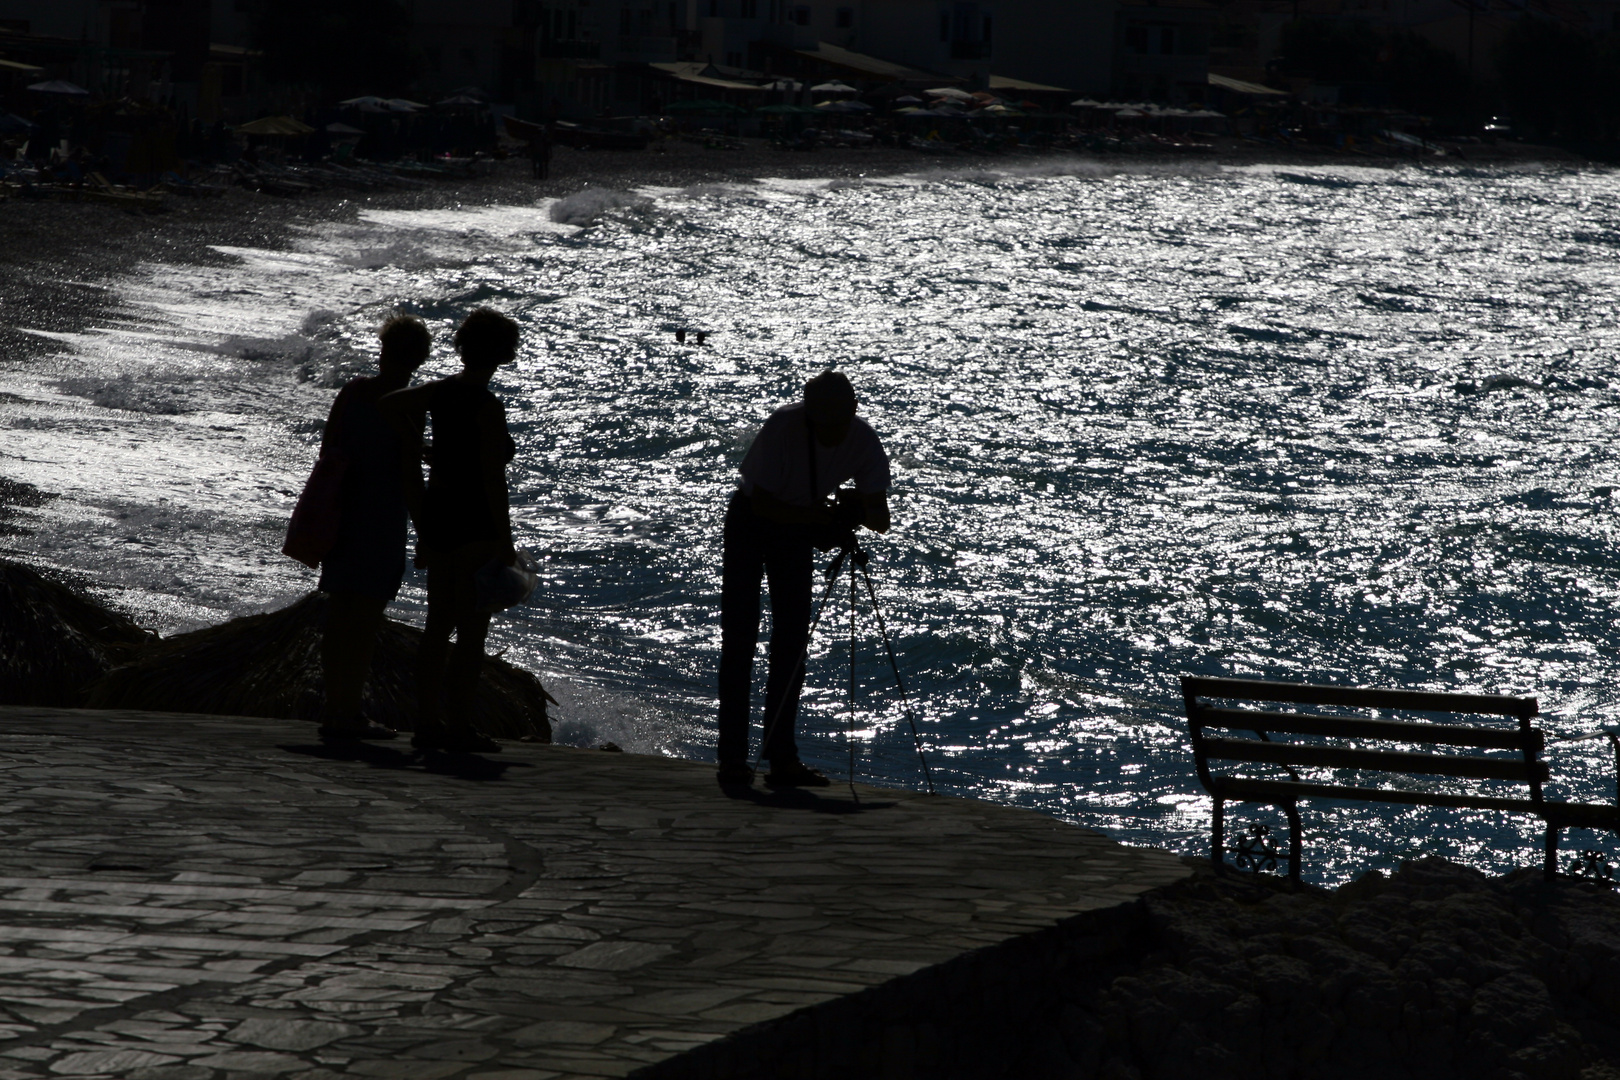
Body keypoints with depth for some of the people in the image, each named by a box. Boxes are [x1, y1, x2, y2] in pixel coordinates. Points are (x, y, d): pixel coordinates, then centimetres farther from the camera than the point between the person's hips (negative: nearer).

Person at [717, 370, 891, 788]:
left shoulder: (863, 440, -19)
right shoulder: (783, 428, -31)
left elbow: (881, 517, -17)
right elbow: (762, 503, -26)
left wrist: (858, 512, -39)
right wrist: (820, 517, -36)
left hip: (799, 529, 4)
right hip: (750, 523, -4)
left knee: (792, 643, -2)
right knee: (739, 641, -8)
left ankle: (781, 758, 1)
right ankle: (733, 758, -8)